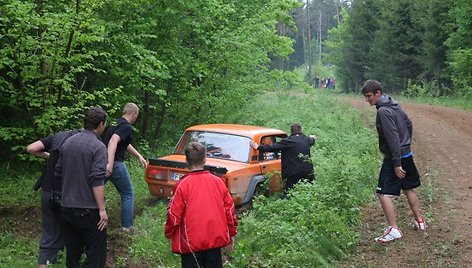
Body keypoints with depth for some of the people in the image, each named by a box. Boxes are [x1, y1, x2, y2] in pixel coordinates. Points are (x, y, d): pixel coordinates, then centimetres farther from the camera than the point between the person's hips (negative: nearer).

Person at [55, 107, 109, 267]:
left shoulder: (68, 142, 9)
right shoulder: (98, 146, -13)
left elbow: (58, 173, 17)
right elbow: (97, 181, -20)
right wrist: (102, 210, -16)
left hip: (67, 207, 7)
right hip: (88, 209, -7)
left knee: (72, 252, 16)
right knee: (96, 255, -2)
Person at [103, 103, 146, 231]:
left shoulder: (116, 123, 17)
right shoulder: (126, 127, -12)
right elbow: (113, 141, -29)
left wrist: (139, 156, 33)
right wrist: (110, 164, -36)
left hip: (104, 162, 8)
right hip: (115, 164, -8)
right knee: (128, 194, 7)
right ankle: (127, 226, 9)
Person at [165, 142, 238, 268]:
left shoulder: (182, 184, -10)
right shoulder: (218, 182, 1)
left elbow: (174, 214, -8)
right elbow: (229, 209, 5)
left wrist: (169, 234, 9)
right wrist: (231, 233, 18)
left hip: (191, 243, -3)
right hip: (216, 239, 4)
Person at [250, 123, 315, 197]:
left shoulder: (288, 141, -11)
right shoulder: (307, 140, 9)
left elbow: (273, 147, -14)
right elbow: (311, 141, 35)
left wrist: (258, 147, -8)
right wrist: (312, 138, 60)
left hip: (294, 173, -5)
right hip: (308, 172, 5)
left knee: (287, 194, -2)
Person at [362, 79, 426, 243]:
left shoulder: (383, 111, -21)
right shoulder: (394, 106, 8)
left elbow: (393, 138, -24)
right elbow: (409, 124, 19)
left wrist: (397, 163, -23)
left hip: (395, 157, -10)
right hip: (407, 154, 10)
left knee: (384, 193, -7)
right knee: (409, 189, 22)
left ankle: (394, 229, -9)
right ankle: (419, 221, 33)